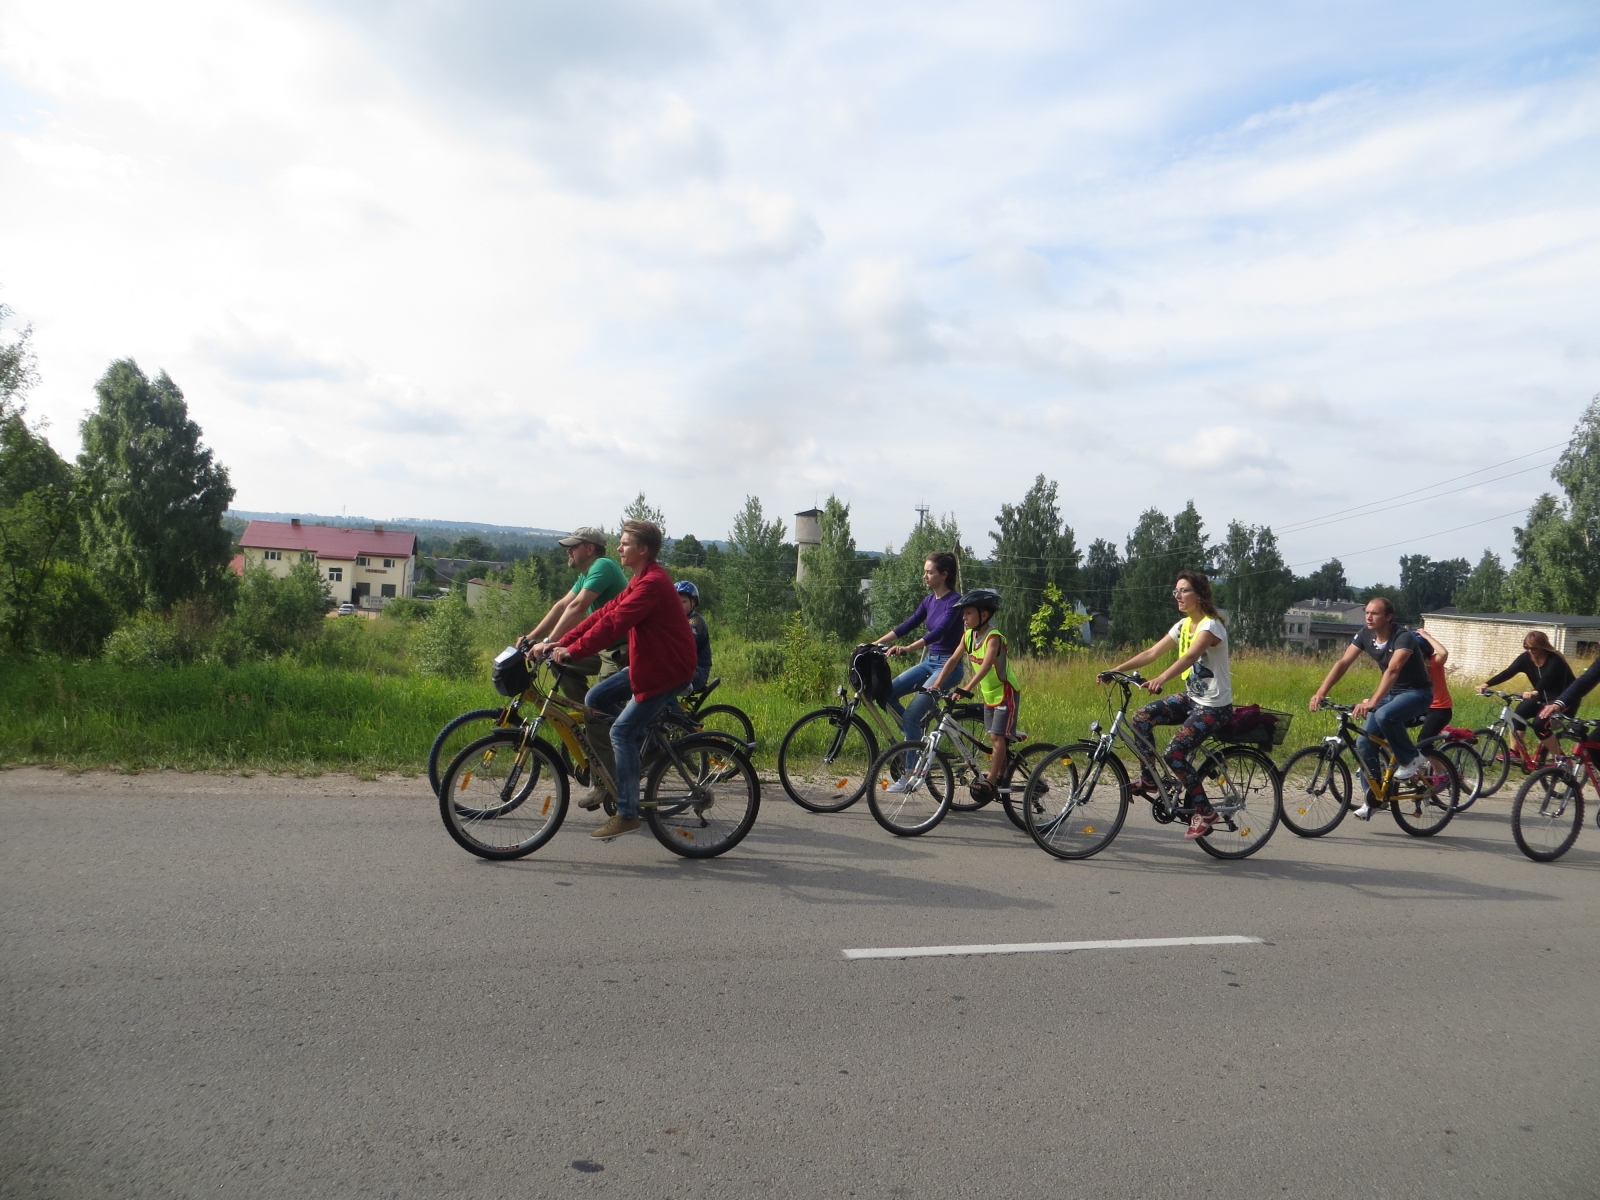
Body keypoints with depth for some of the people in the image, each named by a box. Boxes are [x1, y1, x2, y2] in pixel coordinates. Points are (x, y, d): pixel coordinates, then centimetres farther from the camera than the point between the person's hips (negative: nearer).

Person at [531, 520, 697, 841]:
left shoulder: (652, 583, -20)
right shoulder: (640, 581, 14)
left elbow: (614, 623, -29)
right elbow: (604, 613, 8)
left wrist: (573, 651, -29)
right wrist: (560, 643, 0)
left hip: (668, 669, -10)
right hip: (648, 664, 10)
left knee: (623, 730, -12)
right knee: (596, 699, 8)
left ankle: (627, 814, -6)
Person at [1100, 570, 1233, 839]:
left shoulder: (1211, 626, -19)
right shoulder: (1183, 625, 7)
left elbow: (1189, 657, -37)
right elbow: (1152, 653, 3)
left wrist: (1160, 680, -54)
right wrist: (1116, 669, -8)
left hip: (1214, 705, -8)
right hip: (1191, 697, 8)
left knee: (1174, 753, -20)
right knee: (1142, 716, -11)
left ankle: (1205, 812, -3)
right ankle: (1148, 779, 3)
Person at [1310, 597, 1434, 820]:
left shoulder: (1403, 637, -25)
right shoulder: (1365, 635, -6)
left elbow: (1392, 670, -40)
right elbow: (1343, 663, -11)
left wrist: (1372, 702, -53)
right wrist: (1321, 692, -24)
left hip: (1416, 693, -6)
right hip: (1391, 692, 7)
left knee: (1384, 715, -37)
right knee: (1364, 743, -7)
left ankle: (1411, 759, -11)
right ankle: (1373, 797, 6)